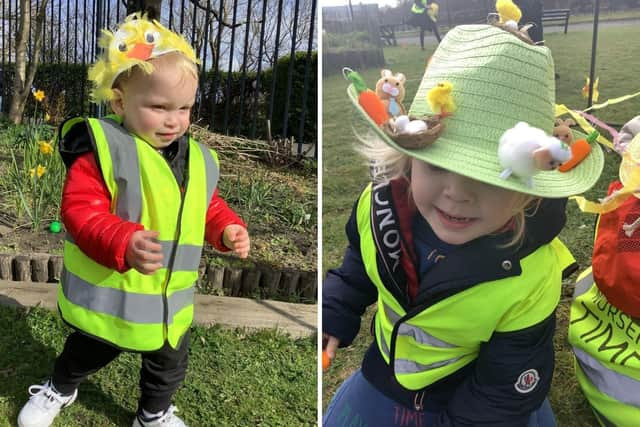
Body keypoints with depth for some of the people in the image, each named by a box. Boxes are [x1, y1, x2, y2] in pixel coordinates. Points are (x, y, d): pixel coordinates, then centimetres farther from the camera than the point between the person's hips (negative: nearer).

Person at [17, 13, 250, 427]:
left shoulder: (197, 159, -3)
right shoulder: (101, 148, -21)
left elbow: (209, 208, 10)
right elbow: (81, 212, -28)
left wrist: (228, 228, -10)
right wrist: (125, 243, -44)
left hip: (170, 302, 4)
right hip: (107, 297, -4)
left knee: (170, 366, 23)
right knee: (87, 355, 25)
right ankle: (59, 390, 58)